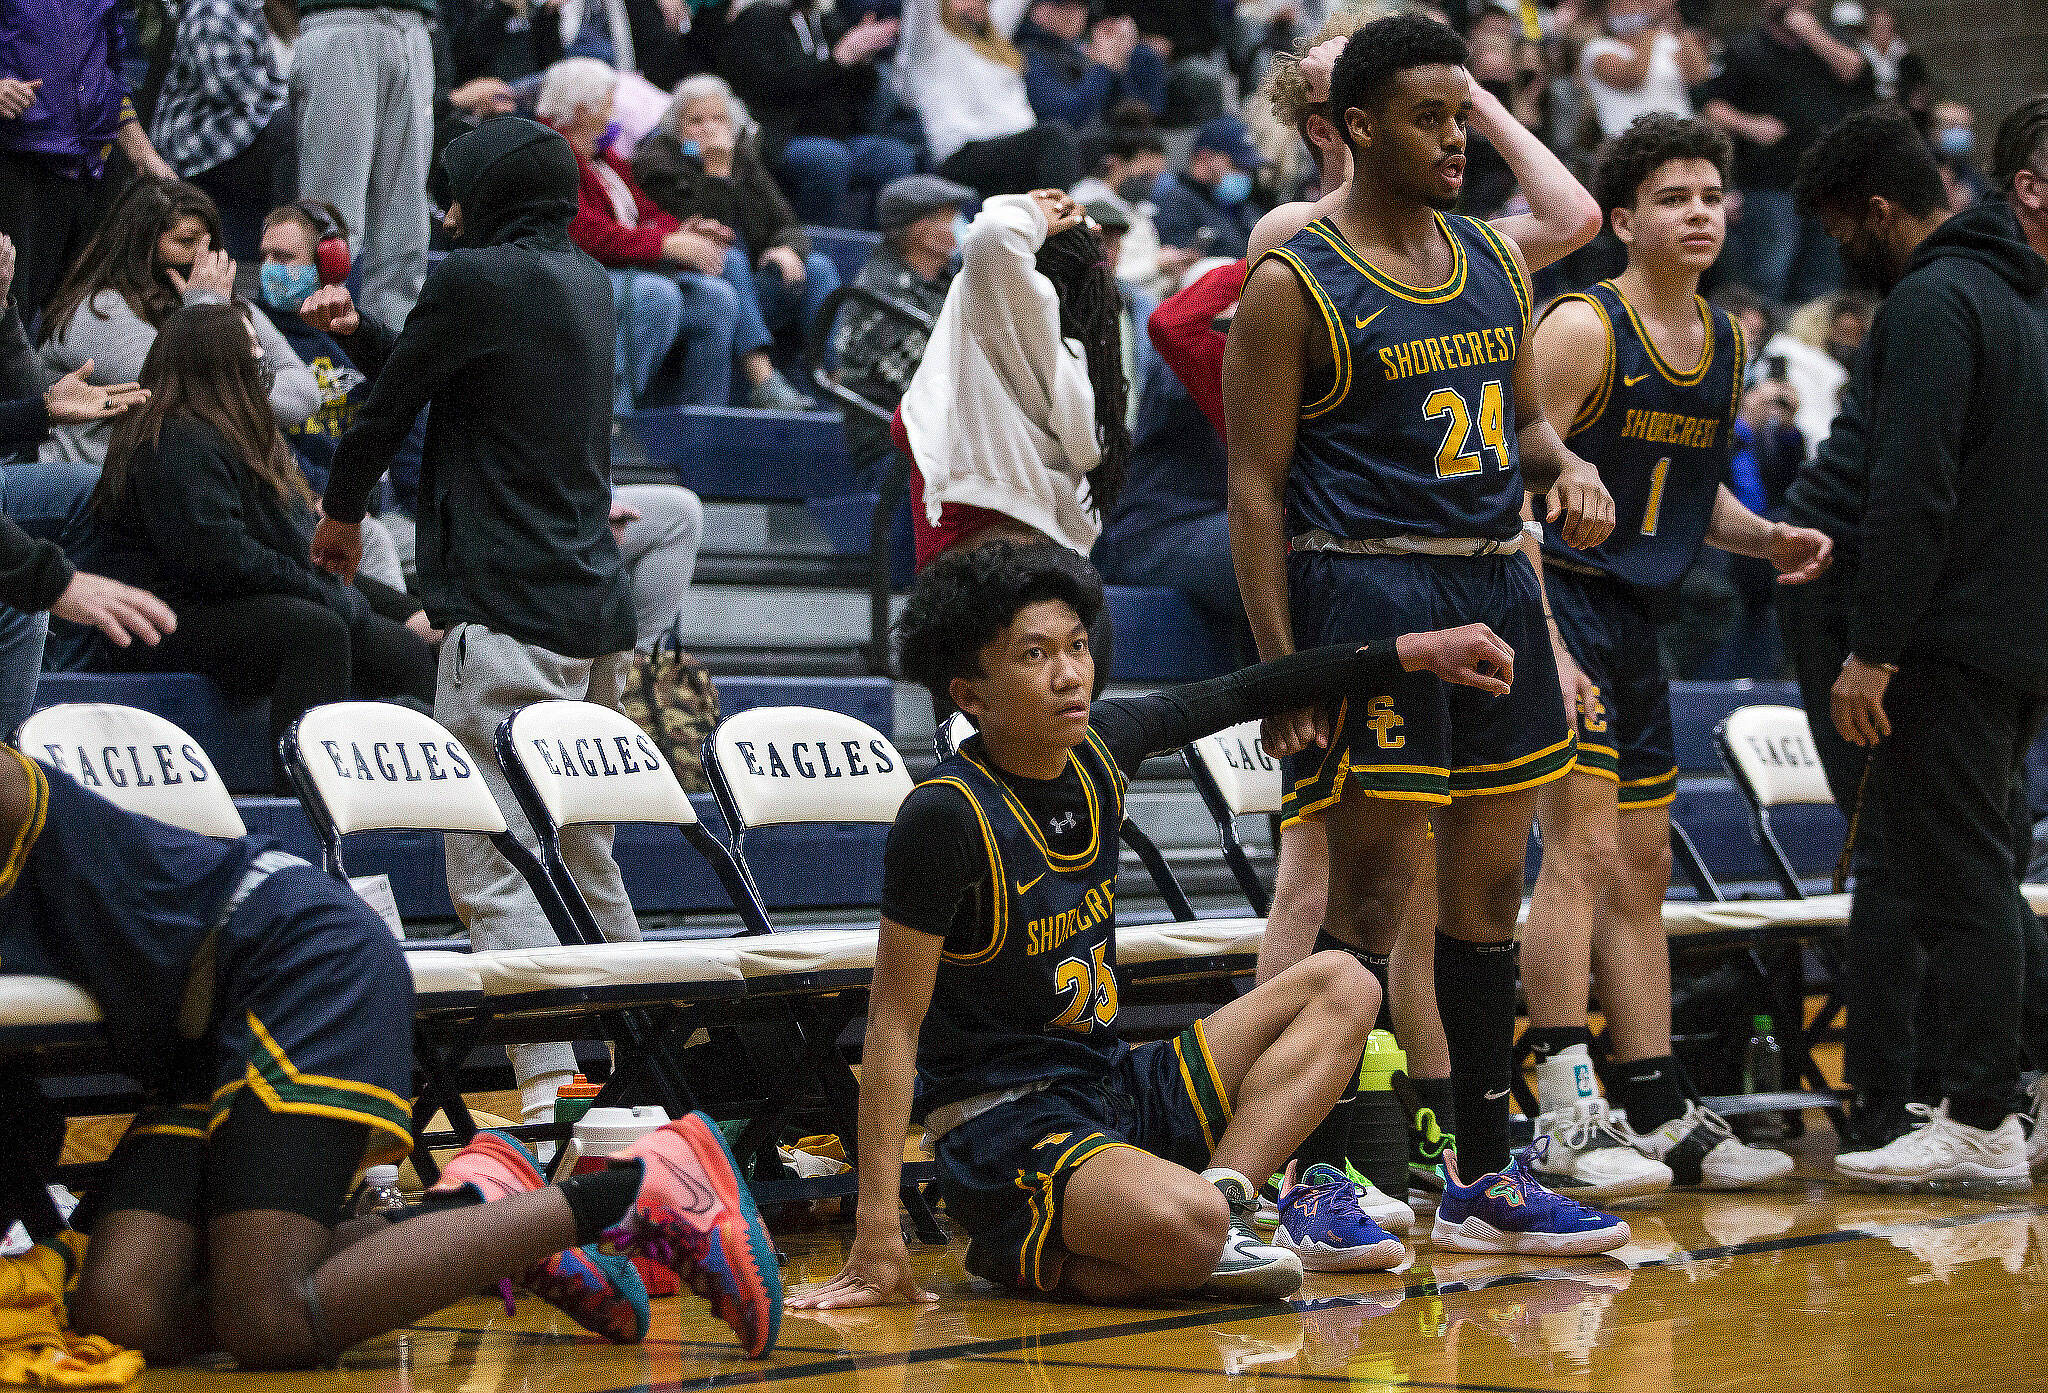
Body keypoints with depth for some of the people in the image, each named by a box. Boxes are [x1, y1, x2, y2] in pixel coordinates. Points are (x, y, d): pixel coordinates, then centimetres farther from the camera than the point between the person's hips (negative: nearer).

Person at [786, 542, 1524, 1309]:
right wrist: (877, 1239, -21)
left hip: (1116, 1090, 9)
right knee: (1185, 1229, -37)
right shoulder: (944, 819, -18)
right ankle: (1021, 1254, -7)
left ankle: (1225, 1192, -9)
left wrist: (1414, 652, 20)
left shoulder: (1100, 749, 2)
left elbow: (1242, 695, 20)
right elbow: (894, 1025, -17)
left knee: (1340, 986, 11)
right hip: (1002, 1126, -9)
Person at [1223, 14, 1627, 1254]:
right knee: (1373, 887, -7)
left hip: (1496, 586, 7)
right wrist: (1283, 672, -15)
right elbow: (1256, 488, -9)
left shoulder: (1496, 262, 13)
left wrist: (1567, 467, -1)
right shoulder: (1293, 287, -8)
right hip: (1369, 589, -7)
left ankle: (1486, 1178, 20)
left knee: (1491, 887, 11)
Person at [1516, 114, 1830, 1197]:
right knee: (1585, 852, -16)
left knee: (1641, 873, 12)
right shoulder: (1582, 328, -13)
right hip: (1554, 606, -9)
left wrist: (1764, 538, 5)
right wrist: (1546, 647, -24)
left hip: (1636, 620, 9)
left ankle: (1660, 1117, 18)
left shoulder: (1726, 343, 12)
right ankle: (1565, 1121, -15)